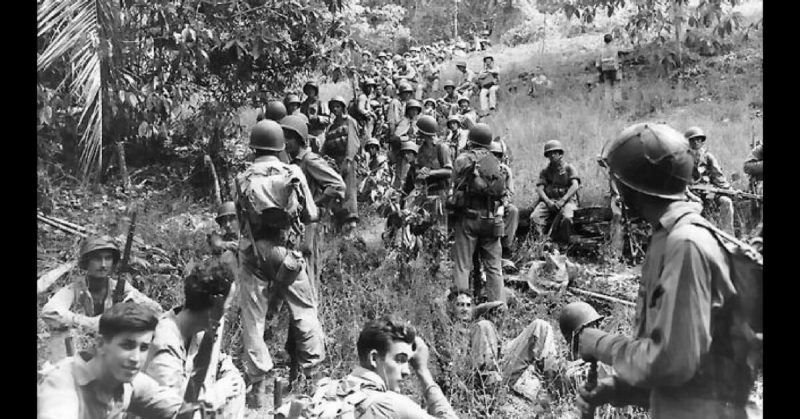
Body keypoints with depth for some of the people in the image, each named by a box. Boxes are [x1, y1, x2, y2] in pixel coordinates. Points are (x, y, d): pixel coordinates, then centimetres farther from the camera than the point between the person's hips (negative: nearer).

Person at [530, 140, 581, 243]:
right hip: (549, 200, 3)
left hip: (566, 200, -3)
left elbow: (575, 186, -6)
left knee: (566, 218, -36)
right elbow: (539, 189, 5)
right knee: (534, 217, -26)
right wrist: (548, 201, -15)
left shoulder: (569, 168, 9)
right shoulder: (545, 171, 18)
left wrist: (562, 200, -18)